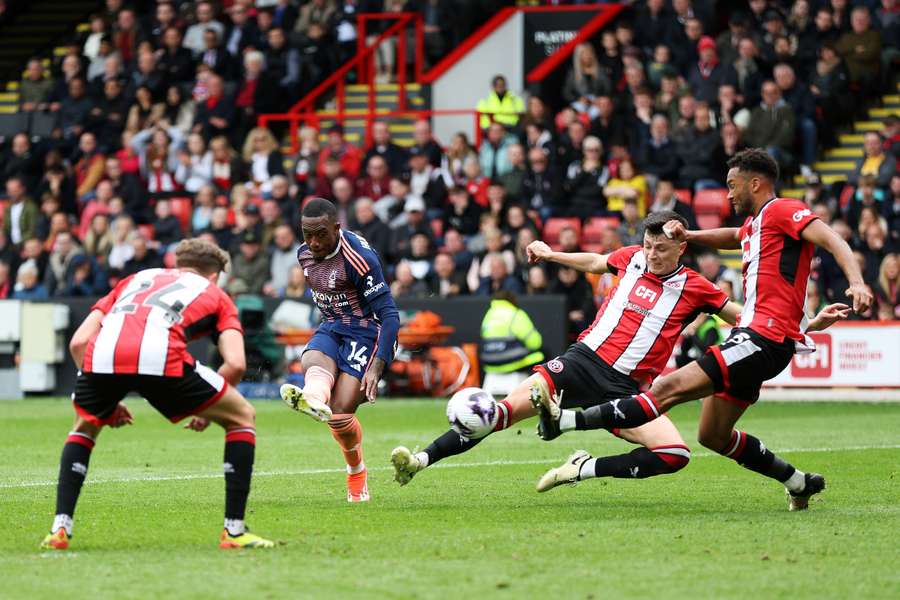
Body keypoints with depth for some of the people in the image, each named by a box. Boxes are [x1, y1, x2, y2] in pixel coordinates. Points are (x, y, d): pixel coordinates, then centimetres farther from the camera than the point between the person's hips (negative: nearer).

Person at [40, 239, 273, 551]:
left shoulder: (136, 279, 39)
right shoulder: (214, 293, 31)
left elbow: (78, 341, 28)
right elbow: (235, 363, 14)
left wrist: (106, 402, 34)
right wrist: (209, 411, 30)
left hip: (102, 356, 3)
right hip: (161, 356, -3)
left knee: (85, 428, 36)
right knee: (242, 418, 20)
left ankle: (60, 528, 21)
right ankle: (234, 531, 15)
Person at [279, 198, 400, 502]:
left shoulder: (359, 257, -20)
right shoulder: (305, 254, 3)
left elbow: (389, 315, -21)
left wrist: (376, 367, -28)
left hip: (367, 332, -5)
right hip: (331, 329, 6)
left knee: (340, 414, -20)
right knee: (313, 363, -32)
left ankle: (357, 473, -8)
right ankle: (313, 400, -52)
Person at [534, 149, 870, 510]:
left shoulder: (782, 210, -5)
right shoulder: (754, 223, 22)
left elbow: (833, 240, -17)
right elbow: (735, 237, 45)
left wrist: (856, 282, -35)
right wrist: (690, 235, 27)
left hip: (765, 340, -11)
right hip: (749, 334, 11)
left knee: (670, 388, -18)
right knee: (713, 437, 13)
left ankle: (567, 422, -26)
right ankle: (799, 483, 22)